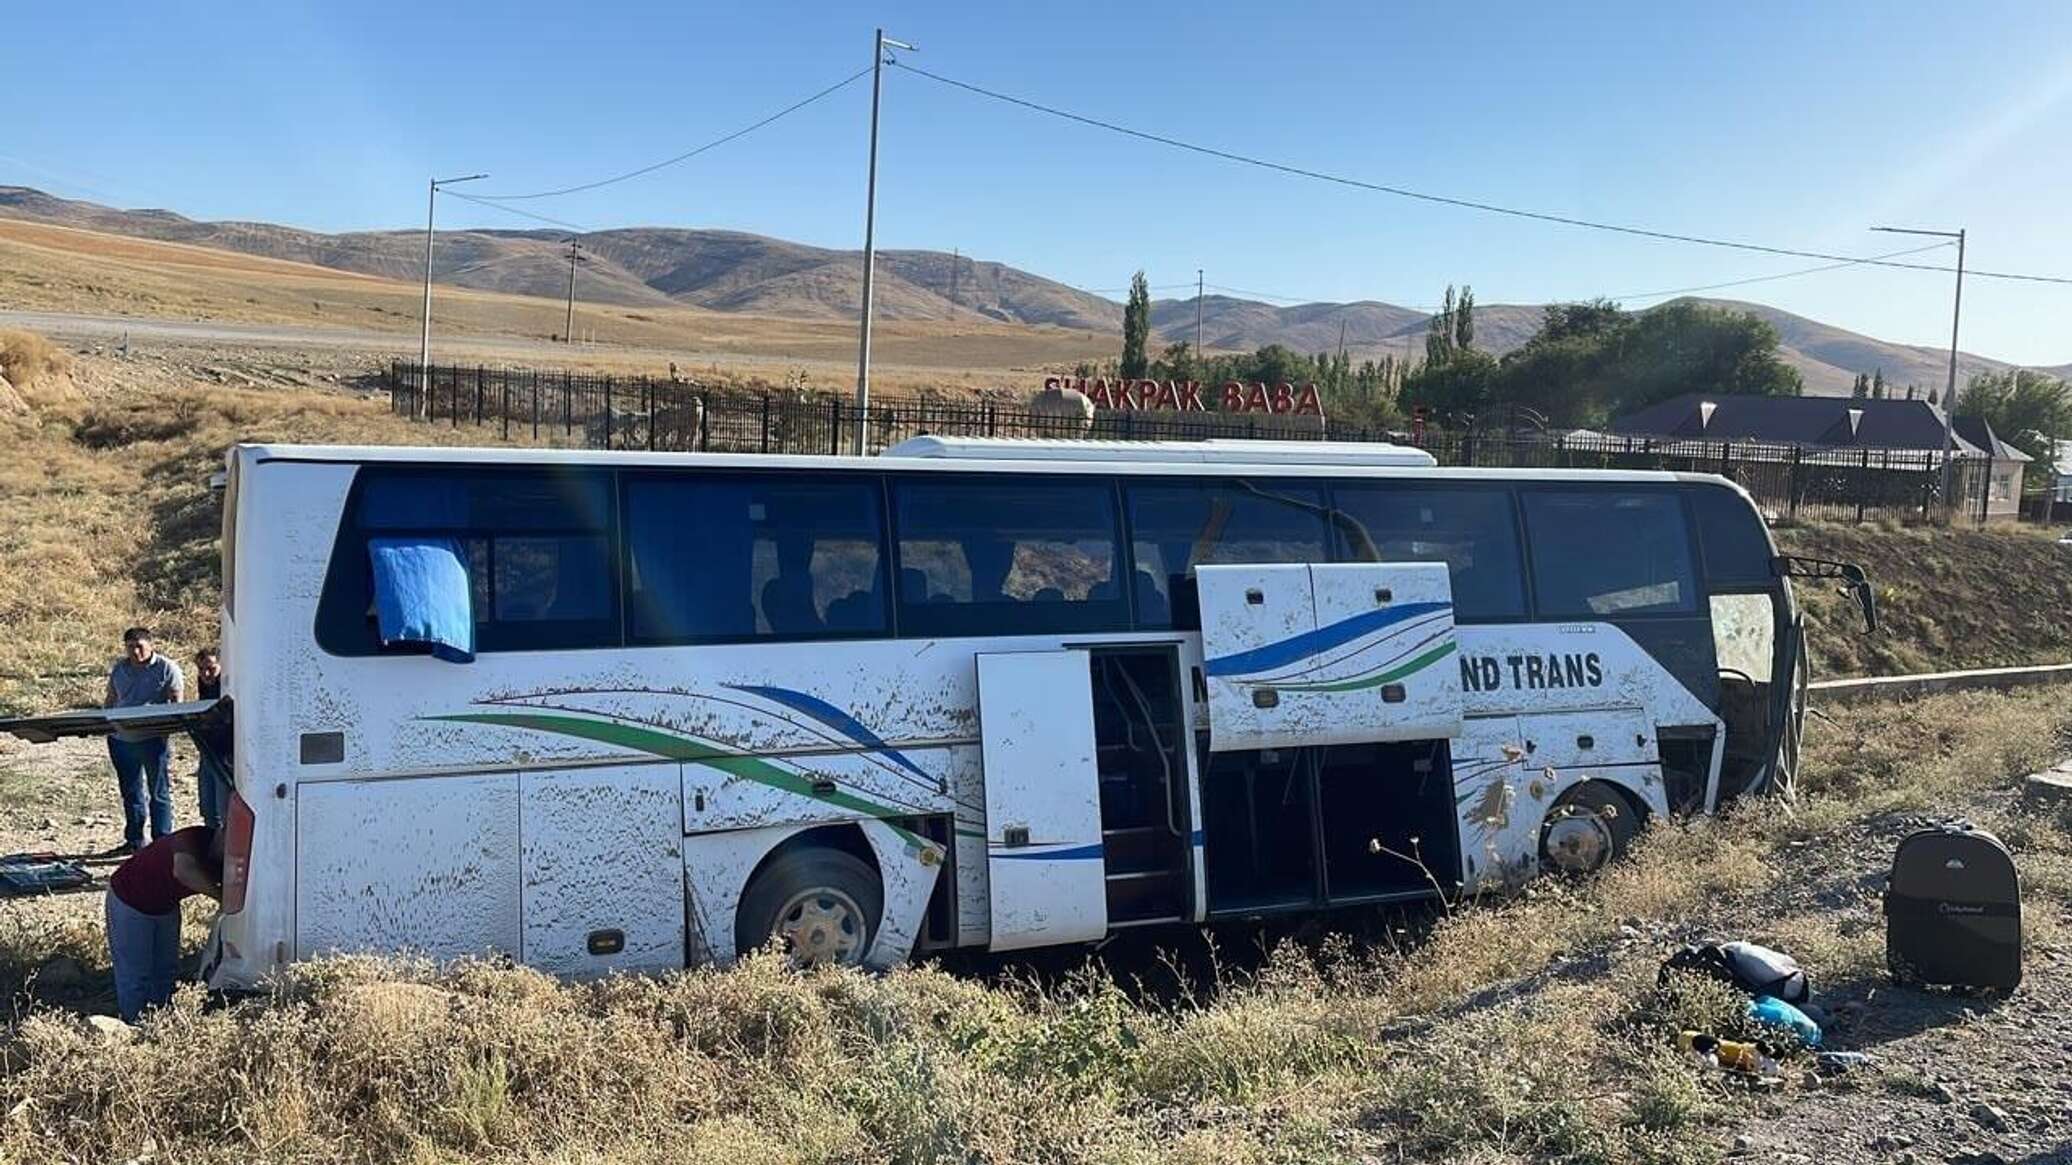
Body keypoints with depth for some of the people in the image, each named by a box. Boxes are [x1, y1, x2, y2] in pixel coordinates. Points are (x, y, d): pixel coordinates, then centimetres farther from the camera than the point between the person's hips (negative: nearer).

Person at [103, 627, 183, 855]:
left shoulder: (167, 669, -5)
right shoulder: (118, 669, 10)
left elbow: (176, 703, -5)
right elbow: (110, 700, 18)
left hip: (153, 740, -5)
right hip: (121, 739, 5)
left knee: (159, 793, 0)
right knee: (130, 793, 16)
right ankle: (134, 841, 27)